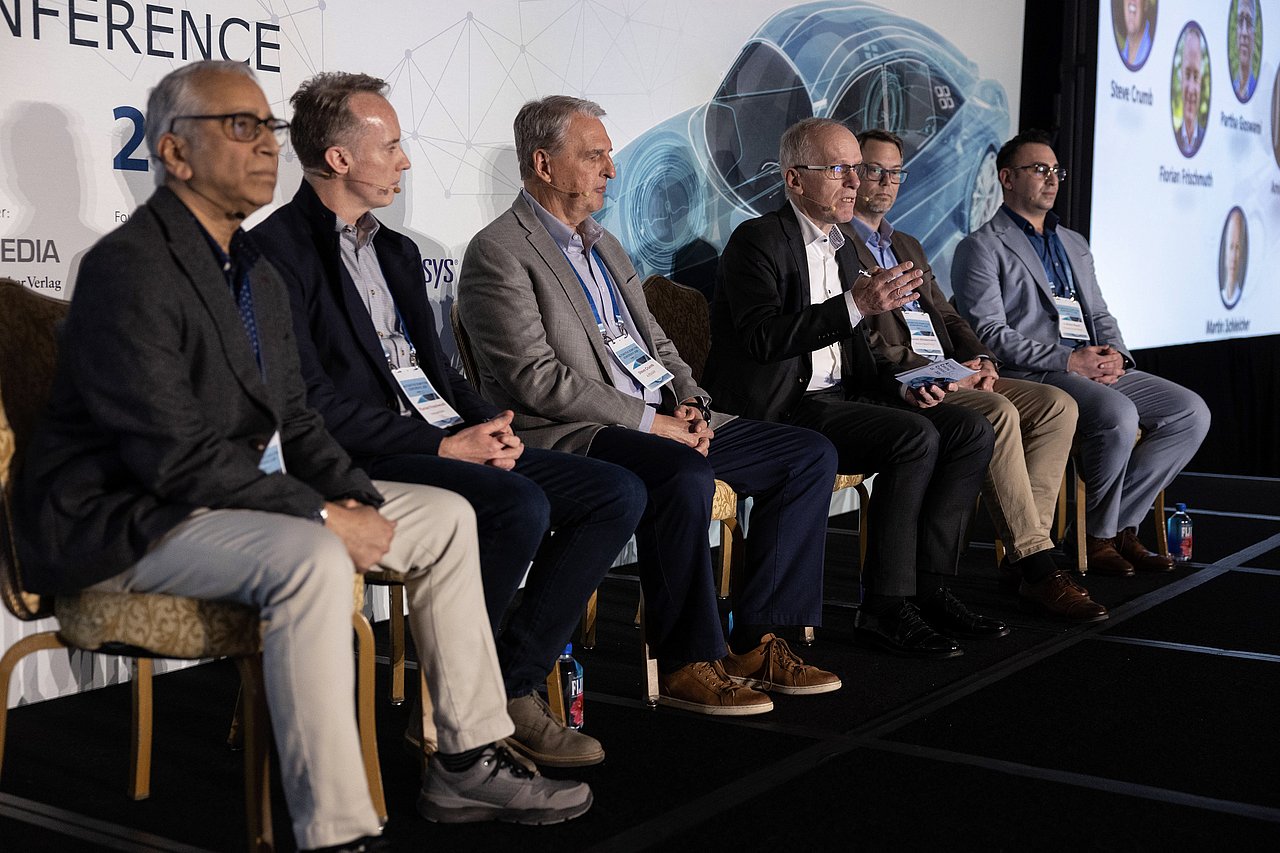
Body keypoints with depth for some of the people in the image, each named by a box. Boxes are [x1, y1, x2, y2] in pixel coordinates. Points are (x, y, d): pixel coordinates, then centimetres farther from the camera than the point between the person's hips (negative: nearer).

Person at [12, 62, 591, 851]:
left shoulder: (259, 274, 13)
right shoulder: (128, 268, -17)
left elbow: (293, 418, 14)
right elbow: (175, 454, -24)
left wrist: (357, 495, -5)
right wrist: (322, 515, -23)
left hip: (244, 492, 10)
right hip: (126, 521, -10)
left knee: (447, 516, 5)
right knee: (311, 560, -36)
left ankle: (470, 762, 10)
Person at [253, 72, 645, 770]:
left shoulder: (396, 251, 23)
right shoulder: (279, 252, -6)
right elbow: (311, 400, -14)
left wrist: (487, 425, 1)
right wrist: (441, 445, -17)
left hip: (451, 442, 9)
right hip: (362, 461, -9)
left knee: (617, 493, -6)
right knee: (519, 503, -33)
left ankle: (511, 685, -5)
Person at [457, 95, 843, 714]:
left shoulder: (604, 245, 22)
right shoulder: (498, 254, -6)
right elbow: (538, 380, -16)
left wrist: (689, 401, 1)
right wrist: (649, 420, -18)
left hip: (663, 421, 9)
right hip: (569, 435, -9)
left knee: (810, 455, -1)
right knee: (685, 477, -38)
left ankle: (755, 640, -2)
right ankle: (687, 664, -21)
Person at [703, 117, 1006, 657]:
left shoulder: (842, 248, 20)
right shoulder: (758, 241, -8)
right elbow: (764, 338, -23)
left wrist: (898, 386, 4)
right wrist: (856, 305, -30)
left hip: (838, 398, 9)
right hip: (782, 408, -9)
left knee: (971, 430, -6)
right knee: (915, 436, -27)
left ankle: (926, 585, -5)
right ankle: (884, 607, -20)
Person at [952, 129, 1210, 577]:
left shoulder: (1075, 244, 26)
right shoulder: (981, 248, 1)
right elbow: (990, 333, -10)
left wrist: (1115, 353, -1)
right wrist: (1067, 361, -18)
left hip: (1099, 370, 8)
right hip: (1031, 377, -8)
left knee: (1191, 412, -9)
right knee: (1118, 416, -33)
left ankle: (1119, 526, -5)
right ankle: (1097, 537, -12)